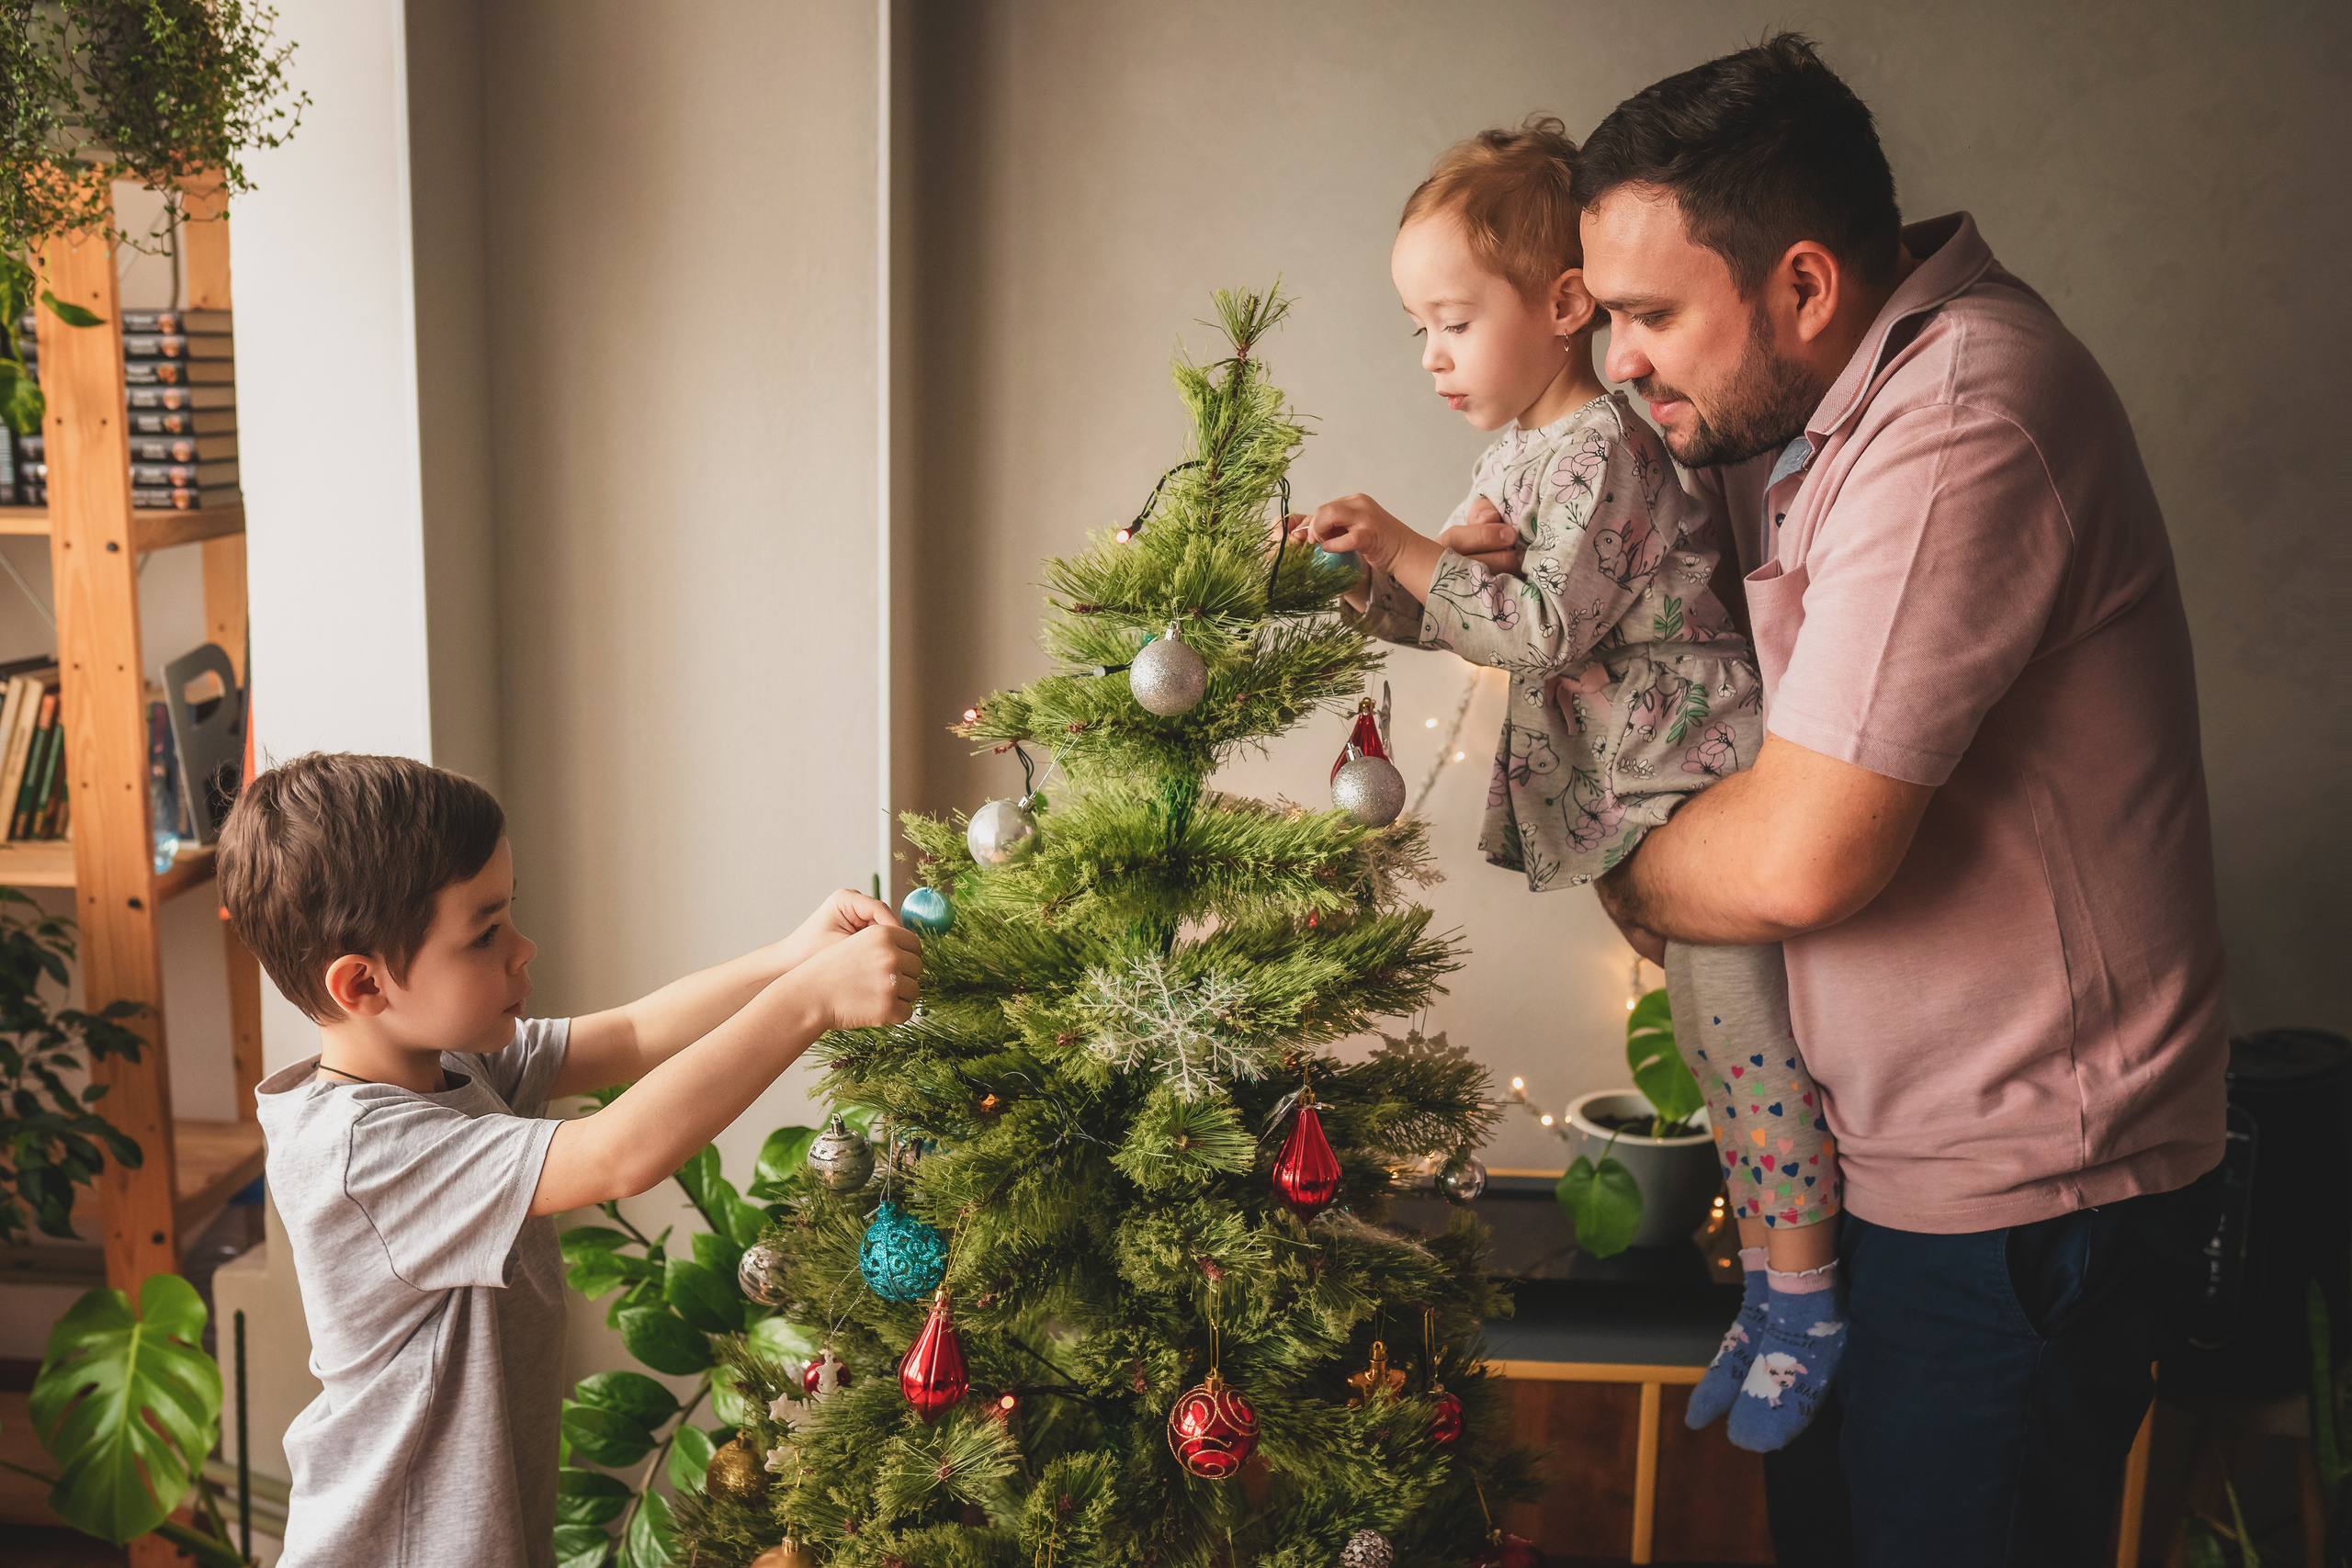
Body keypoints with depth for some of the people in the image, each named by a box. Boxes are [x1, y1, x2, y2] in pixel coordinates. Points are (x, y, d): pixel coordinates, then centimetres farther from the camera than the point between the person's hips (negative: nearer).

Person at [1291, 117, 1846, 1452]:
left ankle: (1807, 1302, 10)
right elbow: (1464, 617, 17)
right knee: (1711, 1041, 15)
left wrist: (1408, 550, -22)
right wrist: (1363, 579, 2)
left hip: (1703, 776, -10)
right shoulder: (1515, 456, 13)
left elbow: (1544, 629, -24)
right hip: (1639, 793, 10)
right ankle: (1767, 1290, 26)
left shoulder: (1602, 448, -17)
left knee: (1746, 1037, -4)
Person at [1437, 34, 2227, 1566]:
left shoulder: (1963, 421, -26)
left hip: (2017, 1203, -9)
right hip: (1895, 1154, 9)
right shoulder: (1828, 400, 6)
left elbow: (1804, 855, -30)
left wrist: (1636, 885, -8)